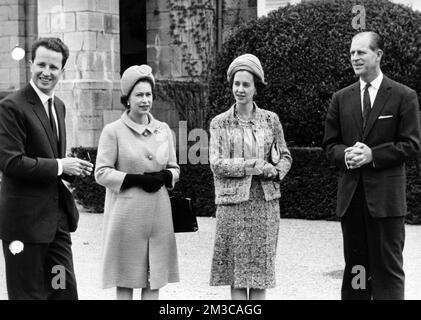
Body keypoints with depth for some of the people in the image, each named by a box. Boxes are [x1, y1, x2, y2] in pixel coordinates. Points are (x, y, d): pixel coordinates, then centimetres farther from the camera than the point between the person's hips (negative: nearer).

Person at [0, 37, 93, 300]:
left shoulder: (59, 106, 14)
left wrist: (73, 168, 1)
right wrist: (60, 166, -16)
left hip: (58, 218, 8)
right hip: (26, 219, -8)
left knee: (65, 292, 10)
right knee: (29, 294, 4)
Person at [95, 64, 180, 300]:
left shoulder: (164, 130, 10)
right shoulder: (113, 131, -3)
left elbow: (175, 169, 16)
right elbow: (102, 173, -6)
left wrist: (163, 177, -7)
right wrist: (137, 179, -16)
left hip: (158, 212, 4)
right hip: (127, 212, -4)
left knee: (155, 275, 6)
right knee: (126, 279, 1)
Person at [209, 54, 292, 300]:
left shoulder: (270, 120, 7)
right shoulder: (220, 123, 3)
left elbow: (286, 156, 12)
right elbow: (217, 164, -6)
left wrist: (276, 171, -10)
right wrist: (254, 166, -13)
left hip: (265, 201, 1)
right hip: (233, 202, -1)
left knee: (261, 268, 3)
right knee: (237, 270, 0)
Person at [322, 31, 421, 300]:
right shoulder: (341, 99, 11)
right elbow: (330, 144, 12)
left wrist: (373, 155, -16)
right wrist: (345, 154, -11)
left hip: (386, 196, -4)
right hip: (351, 196, 4)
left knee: (388, 268, 0)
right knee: (355, 267, 10)